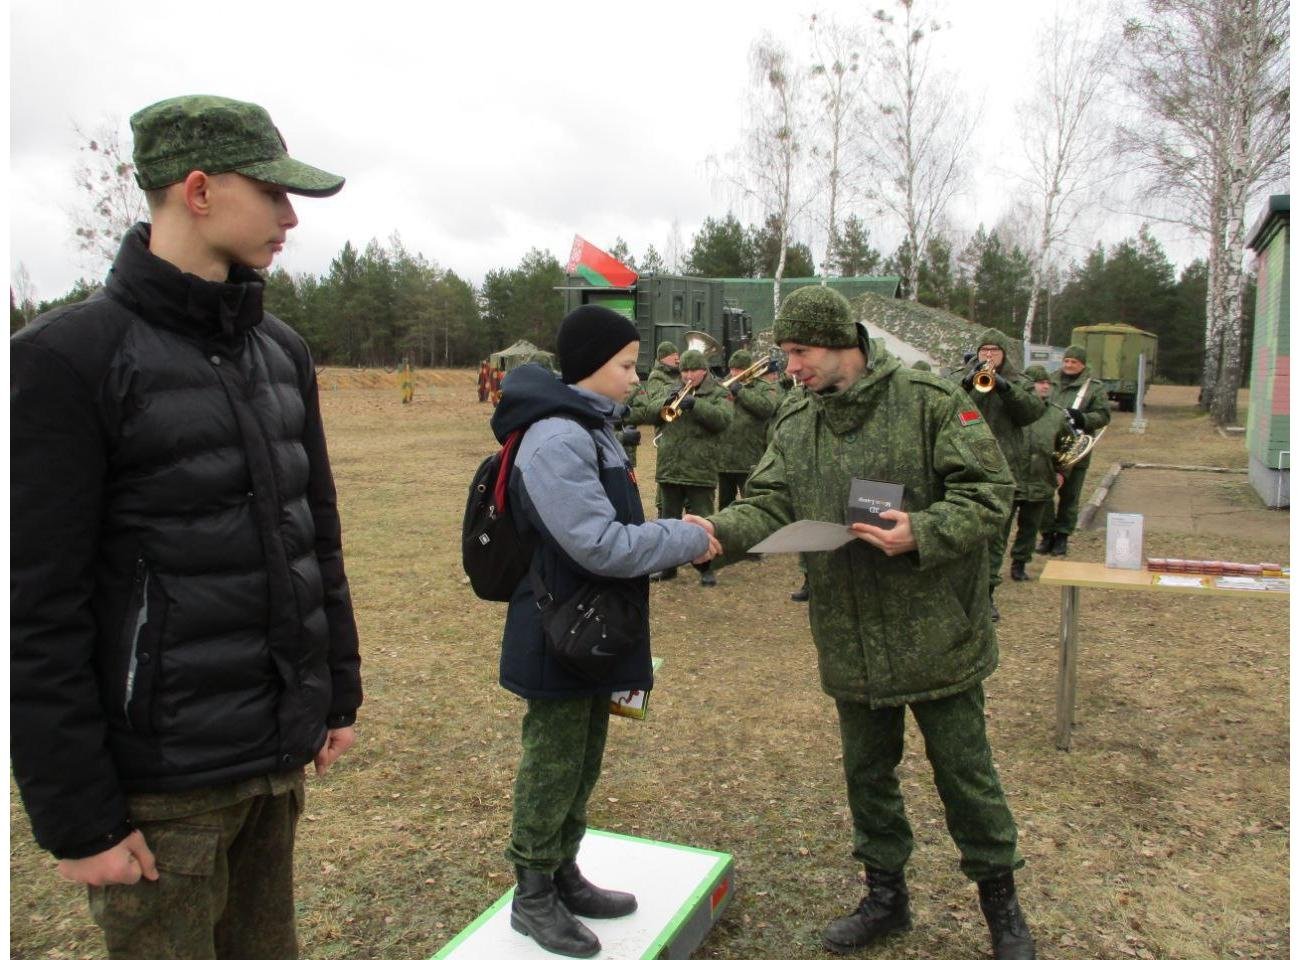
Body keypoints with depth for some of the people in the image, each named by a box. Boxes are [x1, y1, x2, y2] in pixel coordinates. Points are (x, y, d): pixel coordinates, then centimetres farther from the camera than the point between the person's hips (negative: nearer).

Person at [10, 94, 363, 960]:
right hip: (165, 783, -6)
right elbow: (36, 611, -13)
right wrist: (77, 816, -11)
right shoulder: (70, 357, -12)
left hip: (281, 757, 6)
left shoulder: (282, 352, 8)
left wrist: (340, 689, 13)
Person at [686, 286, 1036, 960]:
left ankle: (999, 898, 36)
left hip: (935, 637, -4)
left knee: (965, 773, 11)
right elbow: (768, 505, -3)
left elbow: (990, 492, -13)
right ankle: (886, 895, 40)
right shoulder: (794, 426, 4)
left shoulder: (929, 402, -11)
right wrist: (722, 530, -23)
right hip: (850, 645, 5)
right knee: (867, 774, 19)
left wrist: (922, 535, -27)